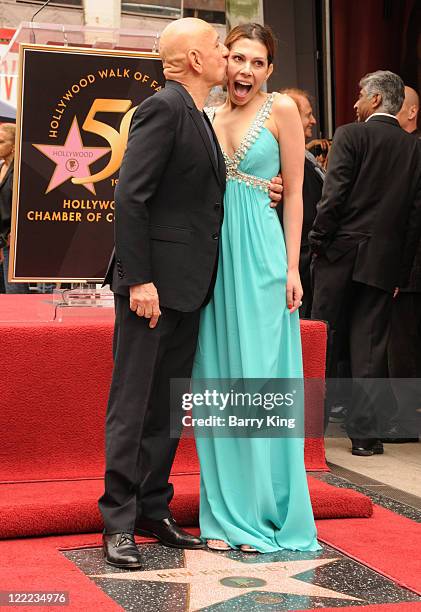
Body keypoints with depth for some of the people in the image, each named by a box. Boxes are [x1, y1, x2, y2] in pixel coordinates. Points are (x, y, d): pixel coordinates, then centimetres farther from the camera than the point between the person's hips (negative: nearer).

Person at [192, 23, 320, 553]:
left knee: (260, 380, -1)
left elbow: (293, 194, -1)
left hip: (259, 256, -4)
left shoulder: (281, 110, 0)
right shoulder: (208, 117, 11)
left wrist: (291, 267, -6)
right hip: (213, 255, 4)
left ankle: (264, 511, 10)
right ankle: (224, 514, 14)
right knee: (218, 382, 6)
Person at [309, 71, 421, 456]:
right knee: (370, 346, 6)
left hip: (342, 252, -3)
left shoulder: (351, 135, -4)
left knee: (326, 342, 7)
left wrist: (318, 241, -3)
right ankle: (367, 433, 5)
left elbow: (334, 194, -13)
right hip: (385, 261, 3)